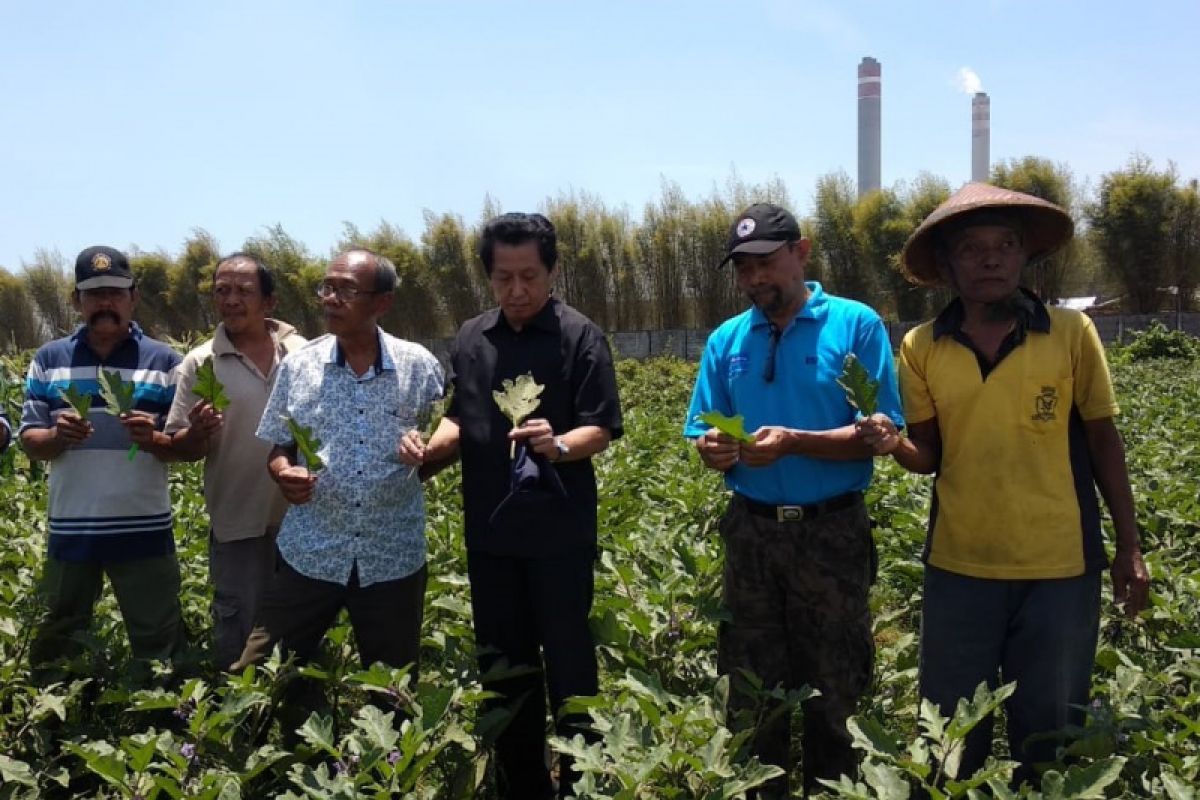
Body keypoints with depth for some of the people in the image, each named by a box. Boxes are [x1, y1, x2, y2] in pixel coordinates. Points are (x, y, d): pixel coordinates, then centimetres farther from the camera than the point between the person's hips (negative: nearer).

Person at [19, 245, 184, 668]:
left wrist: (152, 439, -21)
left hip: (144, 530, -2)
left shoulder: (164, 361, 0)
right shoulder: (48, 359, 5)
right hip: (70, 530, 2)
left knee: (159, 646, 7)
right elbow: (29, 440, 5)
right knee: (56, 644, 16)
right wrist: (57, 436, -17)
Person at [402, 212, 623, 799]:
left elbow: (600, 429, -10)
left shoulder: (579, 336, -7)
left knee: (568, 663, 3)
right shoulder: (470, 338, 8)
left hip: (559, 530, -5)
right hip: (490, 531, 5)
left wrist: (558, 445, -30)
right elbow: (460, 421, 13)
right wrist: (432, 448, -7)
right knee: (502, 665, 15)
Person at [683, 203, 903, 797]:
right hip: (750, 531, 4)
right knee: (753, 692, 14)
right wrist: (713, 448, -16)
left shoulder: (856, 325, -5)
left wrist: (794, 442, -23)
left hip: (832, 531, -3)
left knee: (835, 694, 8)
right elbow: (701, 436, 8)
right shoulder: (726, 340, 8)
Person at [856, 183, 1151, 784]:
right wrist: (892, 444, -18)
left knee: (1048, 733, 13)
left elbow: (1103, 442, 3)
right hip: (959, 567, 1)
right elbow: (930, 456, 5)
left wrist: (1129, 548, 3)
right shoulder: (922, 348, -1)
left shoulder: (1072, 333, -4)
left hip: (1061, 568, -1)